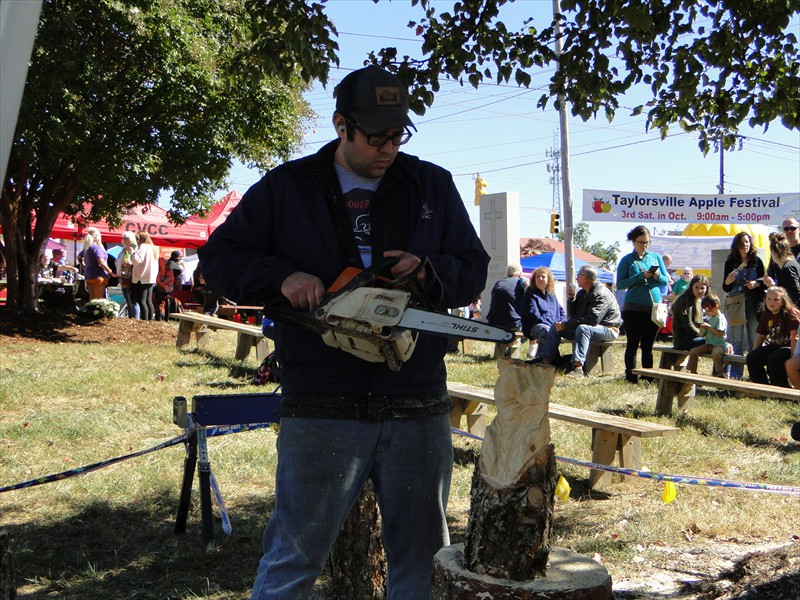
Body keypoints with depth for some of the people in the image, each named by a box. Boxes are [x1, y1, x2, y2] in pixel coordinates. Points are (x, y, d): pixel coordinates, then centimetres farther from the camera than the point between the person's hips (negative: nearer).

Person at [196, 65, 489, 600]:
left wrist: (430, 272, -11)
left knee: (423, 556, 14)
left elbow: (474, 269, 11)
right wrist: (281, 277, -12)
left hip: (418, 410, 2)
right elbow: (220, 255, 6)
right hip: (322, 409, -2)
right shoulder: (286, 188, 6)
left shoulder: (434, 186, 10)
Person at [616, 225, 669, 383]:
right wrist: (640, 276, -17)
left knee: (648, 345, 10)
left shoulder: (655, 257, 11)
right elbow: (620, 284, -7)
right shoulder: (627, 260, 0)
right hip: (634, 309, -3)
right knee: (633, 344, 0)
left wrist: (658, 276, -10)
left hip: (654, 307, 3)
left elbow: (665, 281, 13)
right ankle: (631, 376, 5)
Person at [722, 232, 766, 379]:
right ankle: (735, 375, 7)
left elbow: (765, 282, 9)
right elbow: (725, 288, 5)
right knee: (736, 341, 3)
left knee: (754, 341, 1)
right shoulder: (730, 263, 5)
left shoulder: (756, 261, 5)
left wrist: (756, 283, -11)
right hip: (735, 305, 0)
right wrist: (728, 281, -16)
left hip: (754, 304, 0)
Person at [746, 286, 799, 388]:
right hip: (775, 346, 7)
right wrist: (754, 353, 3)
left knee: (773, 359, -32)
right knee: (751, 357, -10)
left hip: (789, 347, -7)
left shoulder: (790, 313, -15)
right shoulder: (766, 315, 6)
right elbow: (760, 335, 11)